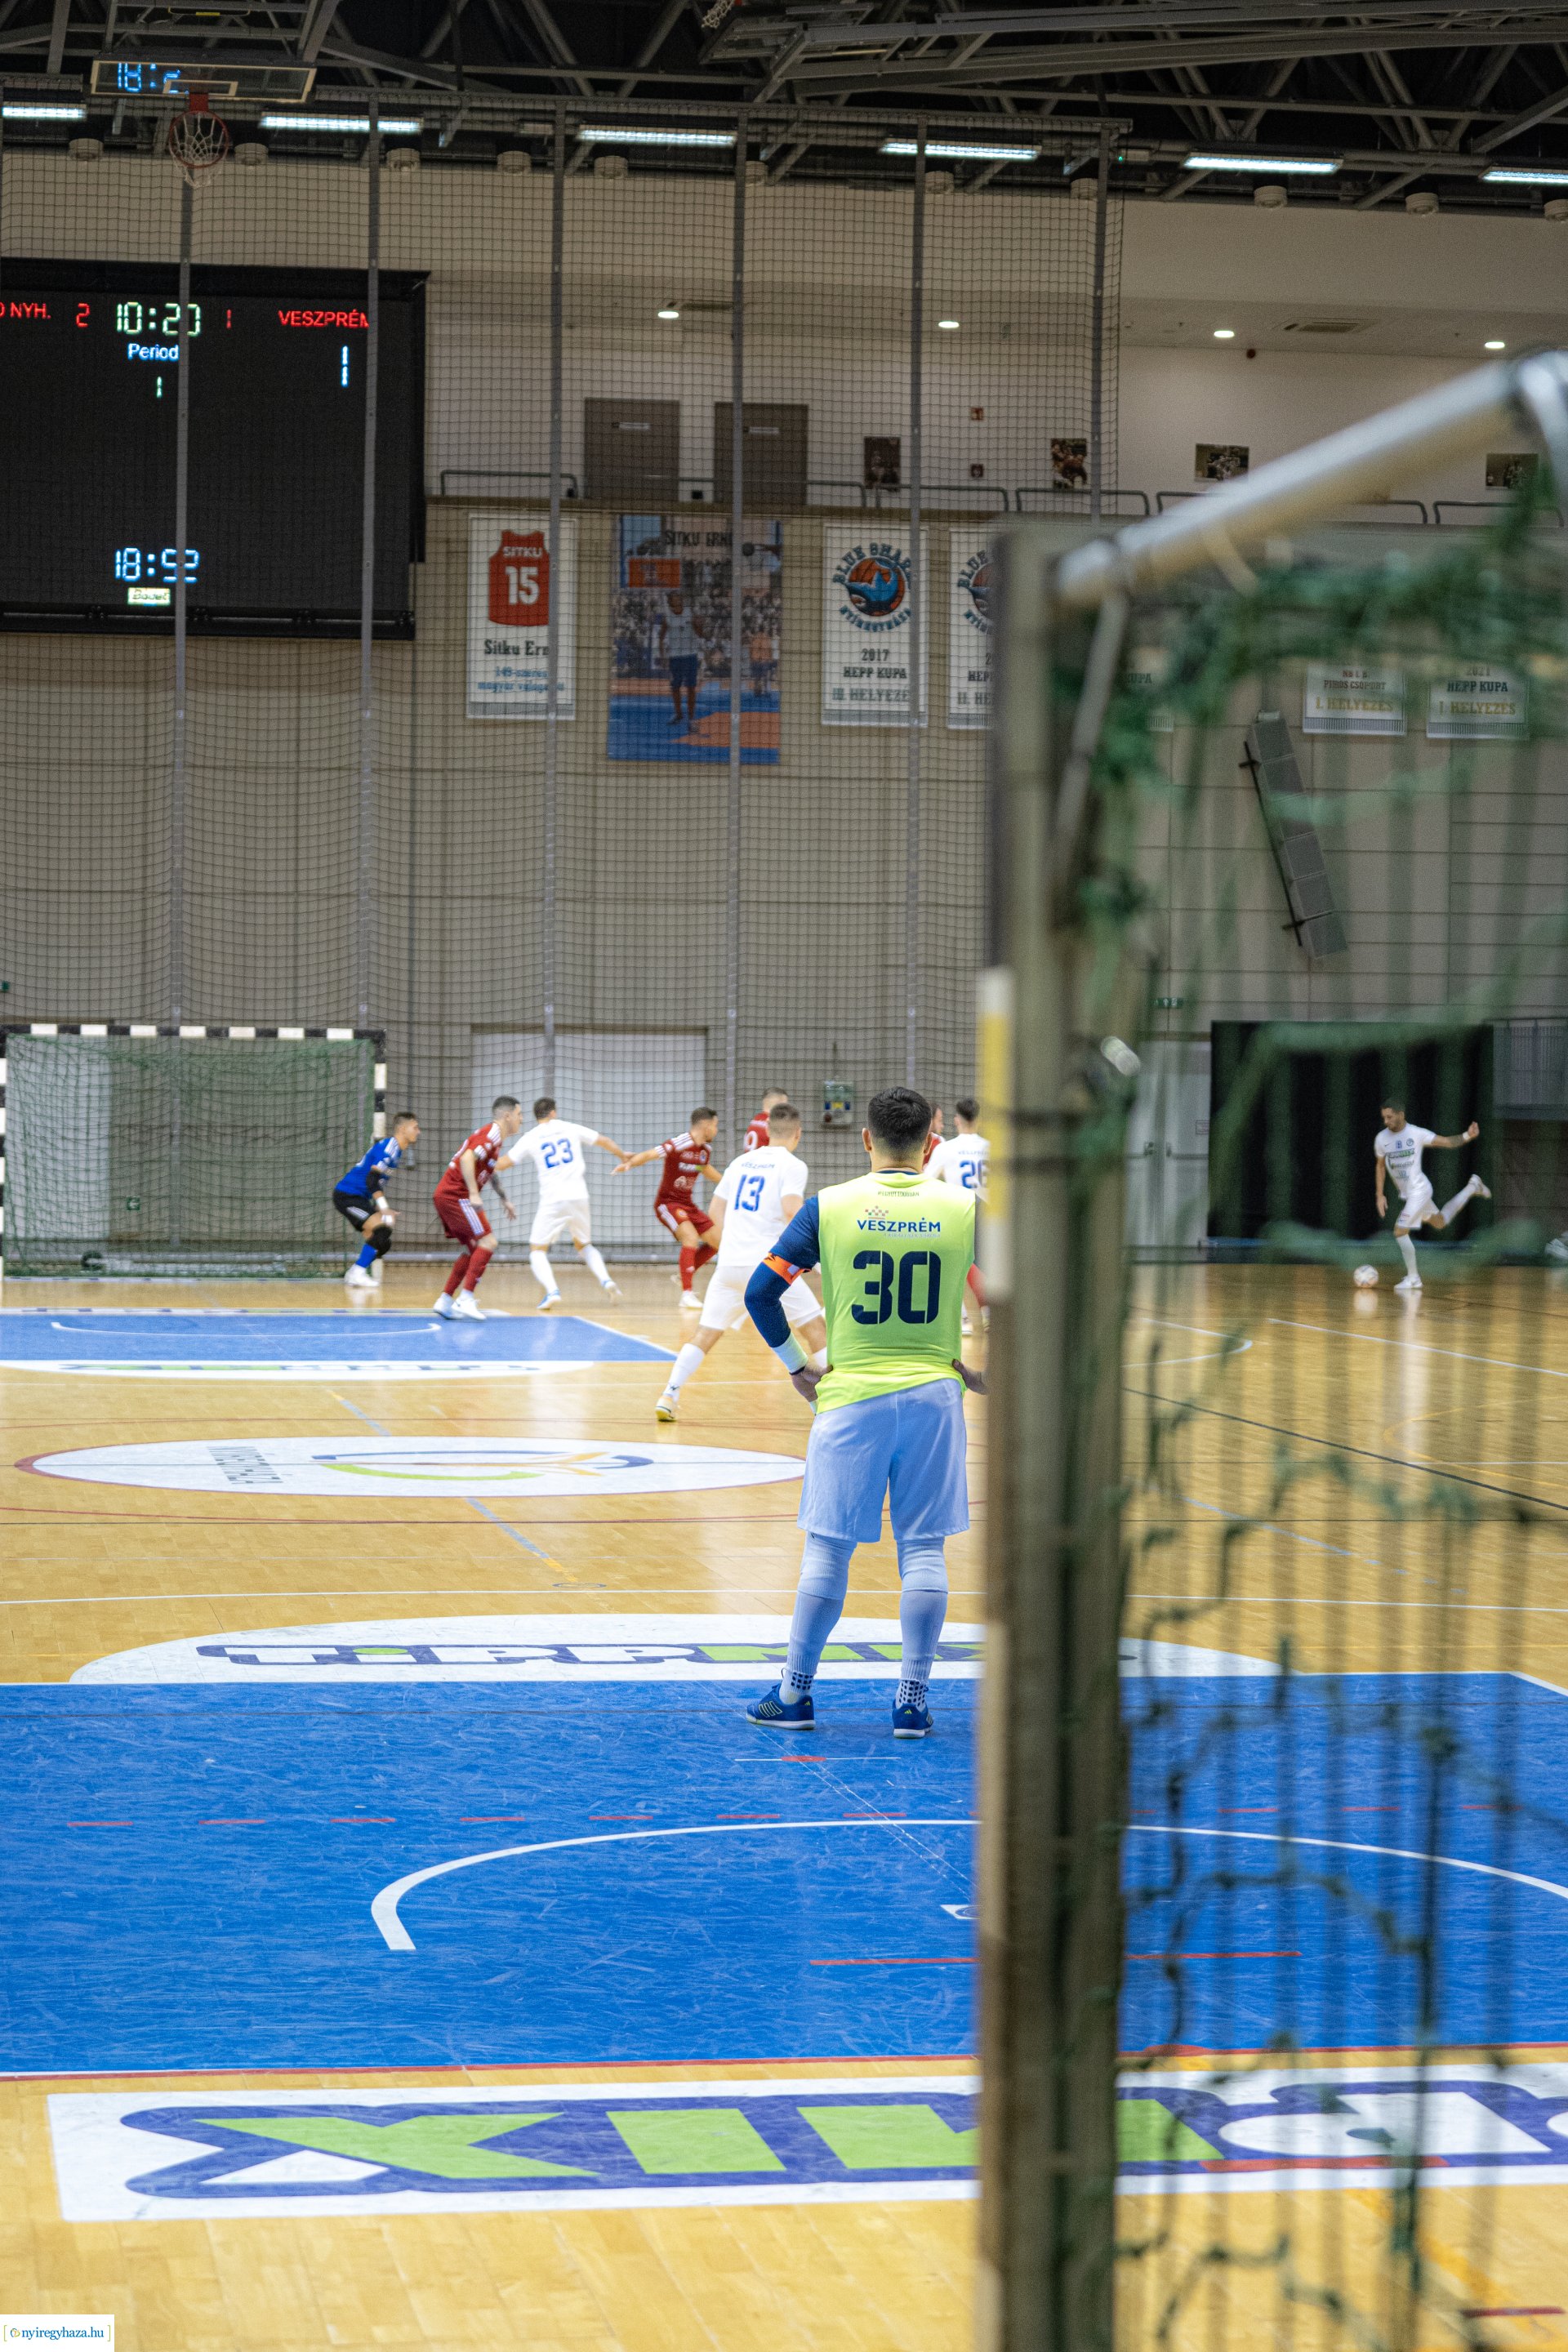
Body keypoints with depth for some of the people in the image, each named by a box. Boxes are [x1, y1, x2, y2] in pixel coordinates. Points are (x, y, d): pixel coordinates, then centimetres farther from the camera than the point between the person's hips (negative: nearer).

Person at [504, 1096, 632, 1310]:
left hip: (552, 1201, -3)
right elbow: (604, 1142, 21)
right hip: (579, 1197, 3)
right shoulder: (571, 1129, 11)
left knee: (537, 1250, 8)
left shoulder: (530, 1138, 4)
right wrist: (624, 1158, 38)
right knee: (584, 1245, 24)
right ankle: (605, 1279, 0)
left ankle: (552, 1291, -16)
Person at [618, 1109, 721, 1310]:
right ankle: (687, 1295, -27)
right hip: (668, 1202, -8)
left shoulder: (706, 1149, 5)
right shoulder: (678, 1144, -20)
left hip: (688, 1204, 8)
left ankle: (684, 1277, 23)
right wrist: (629, 1163, -50)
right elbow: (649, 1154, -32)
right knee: (691, 1238, -27)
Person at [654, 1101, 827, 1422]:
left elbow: (716, 1208, 23)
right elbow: (792, 1209, -18)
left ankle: (669, 1396, 0)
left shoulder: (741, 1162, 17)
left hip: (729, 1263, 5)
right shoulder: (793, 1166, -2)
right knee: (815, 1329, 4)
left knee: (706, 1334, 11)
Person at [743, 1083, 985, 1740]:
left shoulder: (829, 1207, -3)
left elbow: (761, 1292, -4)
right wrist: (985, 1369, 12)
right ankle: (912, 1700, 6)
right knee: (923, 1550, 6)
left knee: (828, 1549, 6)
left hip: (852, 1396, -1)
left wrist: (797, 1367, 6)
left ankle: (793, 1693, 12)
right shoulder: (964, 1209, 0)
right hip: (934, 1394, 1)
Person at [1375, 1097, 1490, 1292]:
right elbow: (1380, 1166, 11)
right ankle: (1471, 1189, 42)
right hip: (1405, 1193, 6)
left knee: (1400, 1232, -13)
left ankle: (1413, 1278, 2)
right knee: (1439, 1223, 24)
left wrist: (1468, 1136, -28)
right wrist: (1380, 1195, 7)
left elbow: (1447, 1142, -10)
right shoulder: (1382, 1139, -5)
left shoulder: (1417, 1134, -18)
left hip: (1419, 1190, -6)